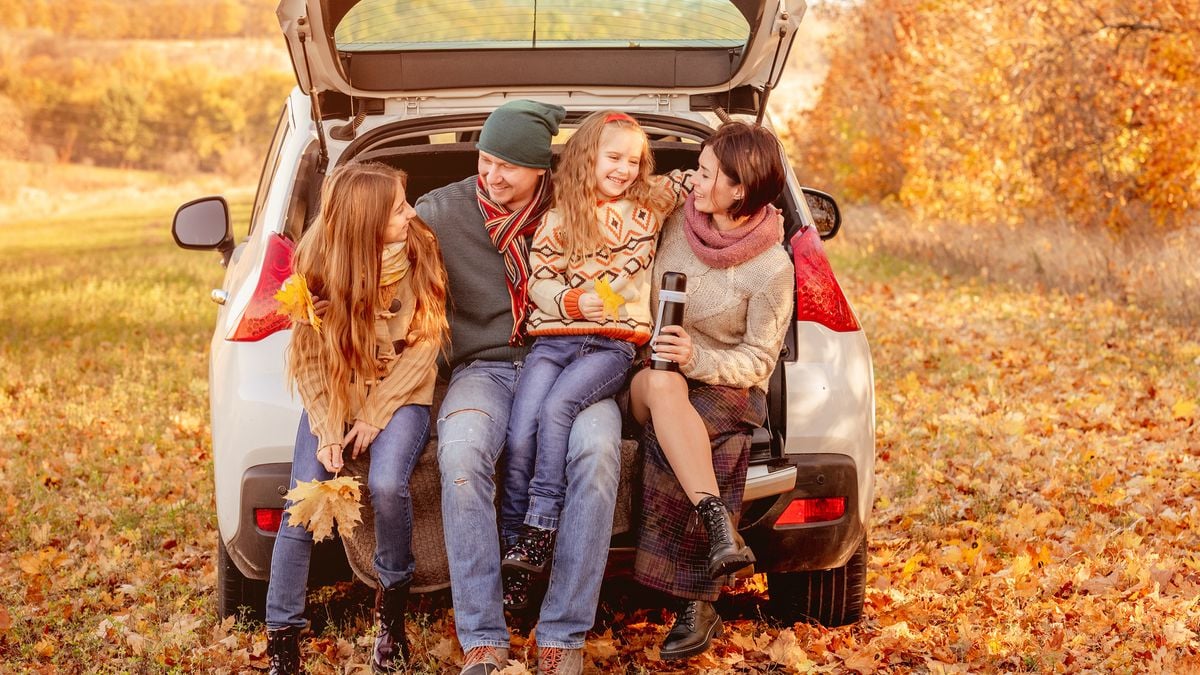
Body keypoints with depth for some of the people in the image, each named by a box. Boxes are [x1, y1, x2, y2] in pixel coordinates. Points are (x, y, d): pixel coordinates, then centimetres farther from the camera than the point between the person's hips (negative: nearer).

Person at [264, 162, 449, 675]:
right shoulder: (319, 261, -10)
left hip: (400, 393, -1)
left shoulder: (419, 251, -10)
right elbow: (309, 358, -4)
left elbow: (424, 345, -7)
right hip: (335, 394, 1)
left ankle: (392, 608, -5)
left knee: (386, 485, -29)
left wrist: (374, 417, -13)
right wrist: (328, 432, -15)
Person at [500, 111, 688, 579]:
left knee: (557, 407, -30)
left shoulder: (650, 204, 12)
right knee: (521, 433, -19)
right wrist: (575, 302, -10)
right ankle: (512, 545, -11)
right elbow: (539, 282, 4)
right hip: (553, 339, 1)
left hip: (613, 345, -1)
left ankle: (540, 532, -27)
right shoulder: (558, 219, 10)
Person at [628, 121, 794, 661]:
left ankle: (696, 609, -33)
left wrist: (697, 359, -22)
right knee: (662, 386, -36)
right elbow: (647, 304, 16)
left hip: (726, 385, -3)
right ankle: (719, 527, -46)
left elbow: (758, 362, -8)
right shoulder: (679, 222, 1)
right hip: (652, 374, 3)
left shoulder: (771, 270, -11)